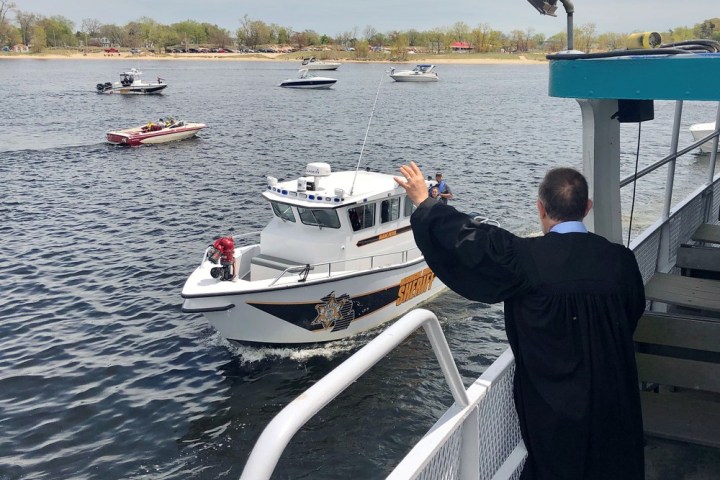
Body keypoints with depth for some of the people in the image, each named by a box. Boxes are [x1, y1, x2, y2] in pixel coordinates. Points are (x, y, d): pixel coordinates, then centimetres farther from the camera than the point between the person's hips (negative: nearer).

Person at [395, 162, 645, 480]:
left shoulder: (525, 259, -22)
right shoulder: (620, 259, -11)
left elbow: (468, 241, -9)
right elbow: (633, 313, 7)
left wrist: (425, 203, 6)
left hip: (554, 403, -3)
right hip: (613, 399, 3)